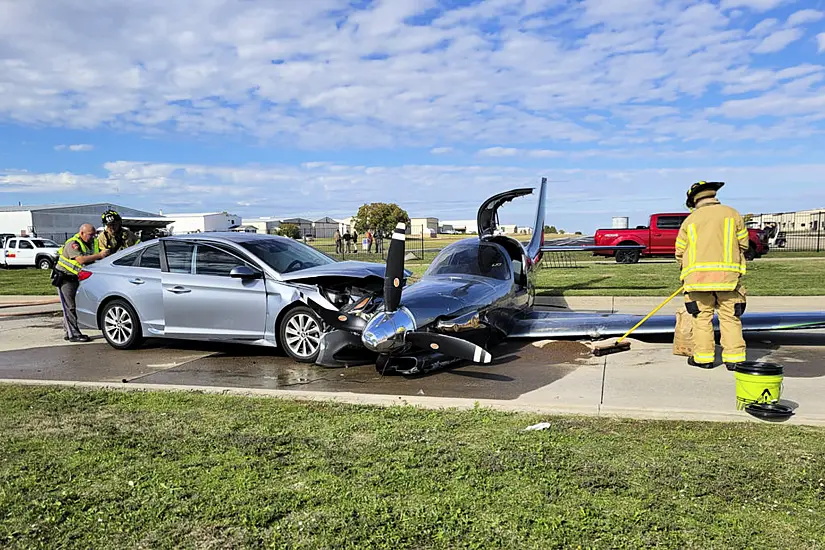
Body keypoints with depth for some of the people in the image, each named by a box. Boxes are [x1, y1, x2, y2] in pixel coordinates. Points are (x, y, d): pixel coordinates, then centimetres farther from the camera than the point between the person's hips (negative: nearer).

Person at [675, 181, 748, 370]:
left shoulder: (690, 220, 6)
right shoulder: (733, 214, 7)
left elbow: (680, 251, 9)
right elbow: (743, 244, 10)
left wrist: (686, 270, 25)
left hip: (698, 275, 0)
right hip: (728, 274, 0)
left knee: (702, 316, 7)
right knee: (730, 317, 5)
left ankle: (703, 357, 9)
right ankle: (734, 358, 5)